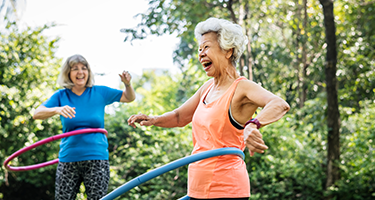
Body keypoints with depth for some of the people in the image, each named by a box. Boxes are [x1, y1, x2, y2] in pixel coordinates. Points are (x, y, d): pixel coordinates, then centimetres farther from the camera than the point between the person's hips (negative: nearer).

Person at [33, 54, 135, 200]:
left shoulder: (100, 92, 6)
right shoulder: (61, 96, 4)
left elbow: (129, 98, 15)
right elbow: (37, 114, -9)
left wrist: (127, 84, -6)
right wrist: (57, 110, -28)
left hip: (97, 159, 0)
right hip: (68, 160, 0)